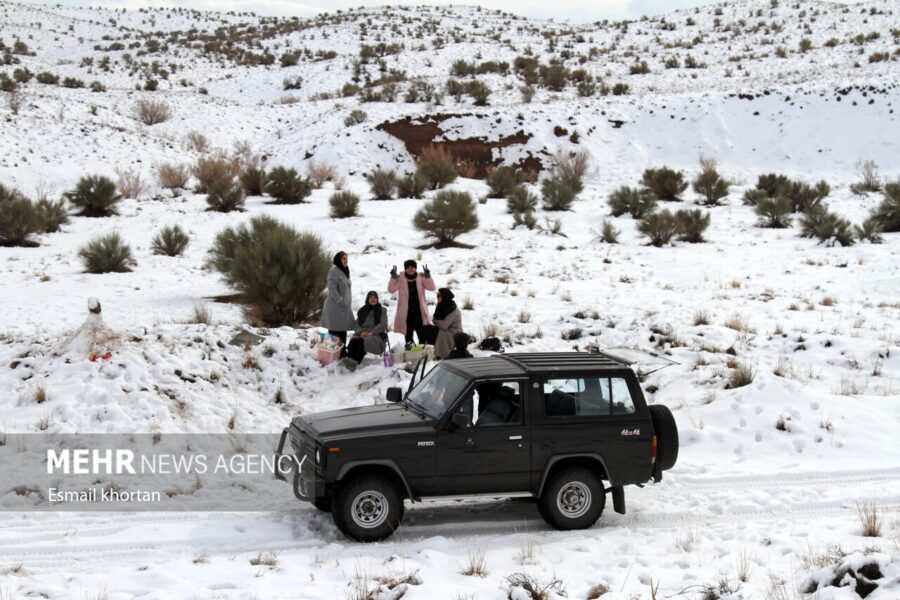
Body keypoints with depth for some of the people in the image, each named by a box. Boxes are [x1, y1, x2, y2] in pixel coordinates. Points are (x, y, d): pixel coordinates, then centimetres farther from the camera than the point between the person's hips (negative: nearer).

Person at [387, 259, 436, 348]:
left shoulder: (421, 278, 1)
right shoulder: (400, 279, -1)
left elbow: (432, 288, -8)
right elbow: (391, 290, -11)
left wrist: (428, 276, -23)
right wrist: (393, 277, -23)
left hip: (419, 312, 0)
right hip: (406, 313, 0)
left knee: (422, 336, 0)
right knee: (408, 334, 11)